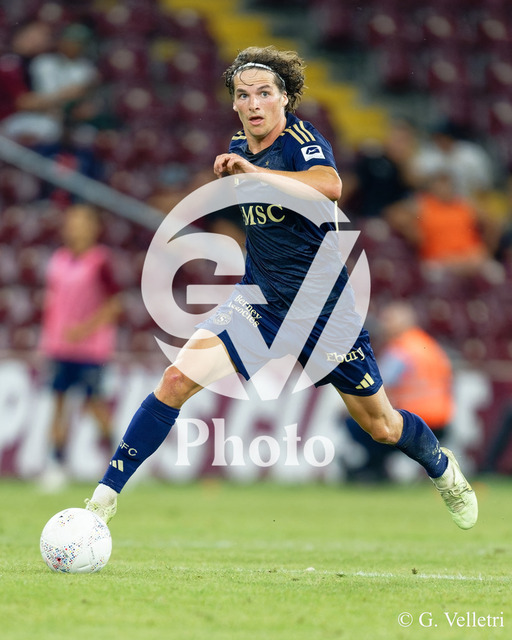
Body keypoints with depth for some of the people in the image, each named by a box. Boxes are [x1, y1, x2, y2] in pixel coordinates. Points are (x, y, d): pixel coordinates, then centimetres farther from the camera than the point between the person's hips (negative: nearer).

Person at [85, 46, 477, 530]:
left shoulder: (302, 139, -17)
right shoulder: (239, 147, 3)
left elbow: (329, 186, -42)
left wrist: (252, 171, -45)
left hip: (324, 308, -4)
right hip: (261, 301, 4)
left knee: (381, 427, 10)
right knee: (177, 379, -18)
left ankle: (443, 469, 43)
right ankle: (105, 496, -13)